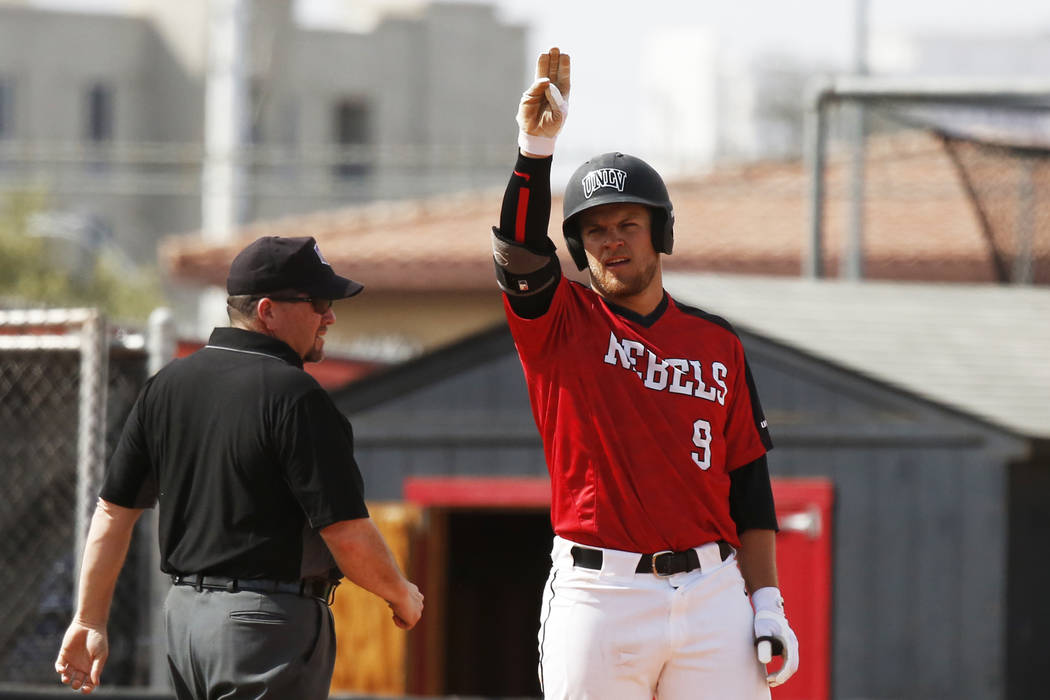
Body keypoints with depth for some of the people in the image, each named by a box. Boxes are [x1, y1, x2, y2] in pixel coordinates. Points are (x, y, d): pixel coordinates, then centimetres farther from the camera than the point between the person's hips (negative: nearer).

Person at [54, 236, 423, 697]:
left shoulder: (167, 384, 9)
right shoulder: (293, 394, -14)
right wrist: (402, 595, 1)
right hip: (269, 623, -8)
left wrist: (90, 622, 15)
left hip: (183, 613, 8)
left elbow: (114, 510, 11)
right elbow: (347, 534, -16)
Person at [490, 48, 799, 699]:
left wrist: (768, 605, 4)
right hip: (598, 594, -2)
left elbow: (748, 482, 12)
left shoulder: (718, 344, 13)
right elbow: (521, 250, -15)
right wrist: (537, 147, -30)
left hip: (713, 594, 2)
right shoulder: (560, 322, 6)